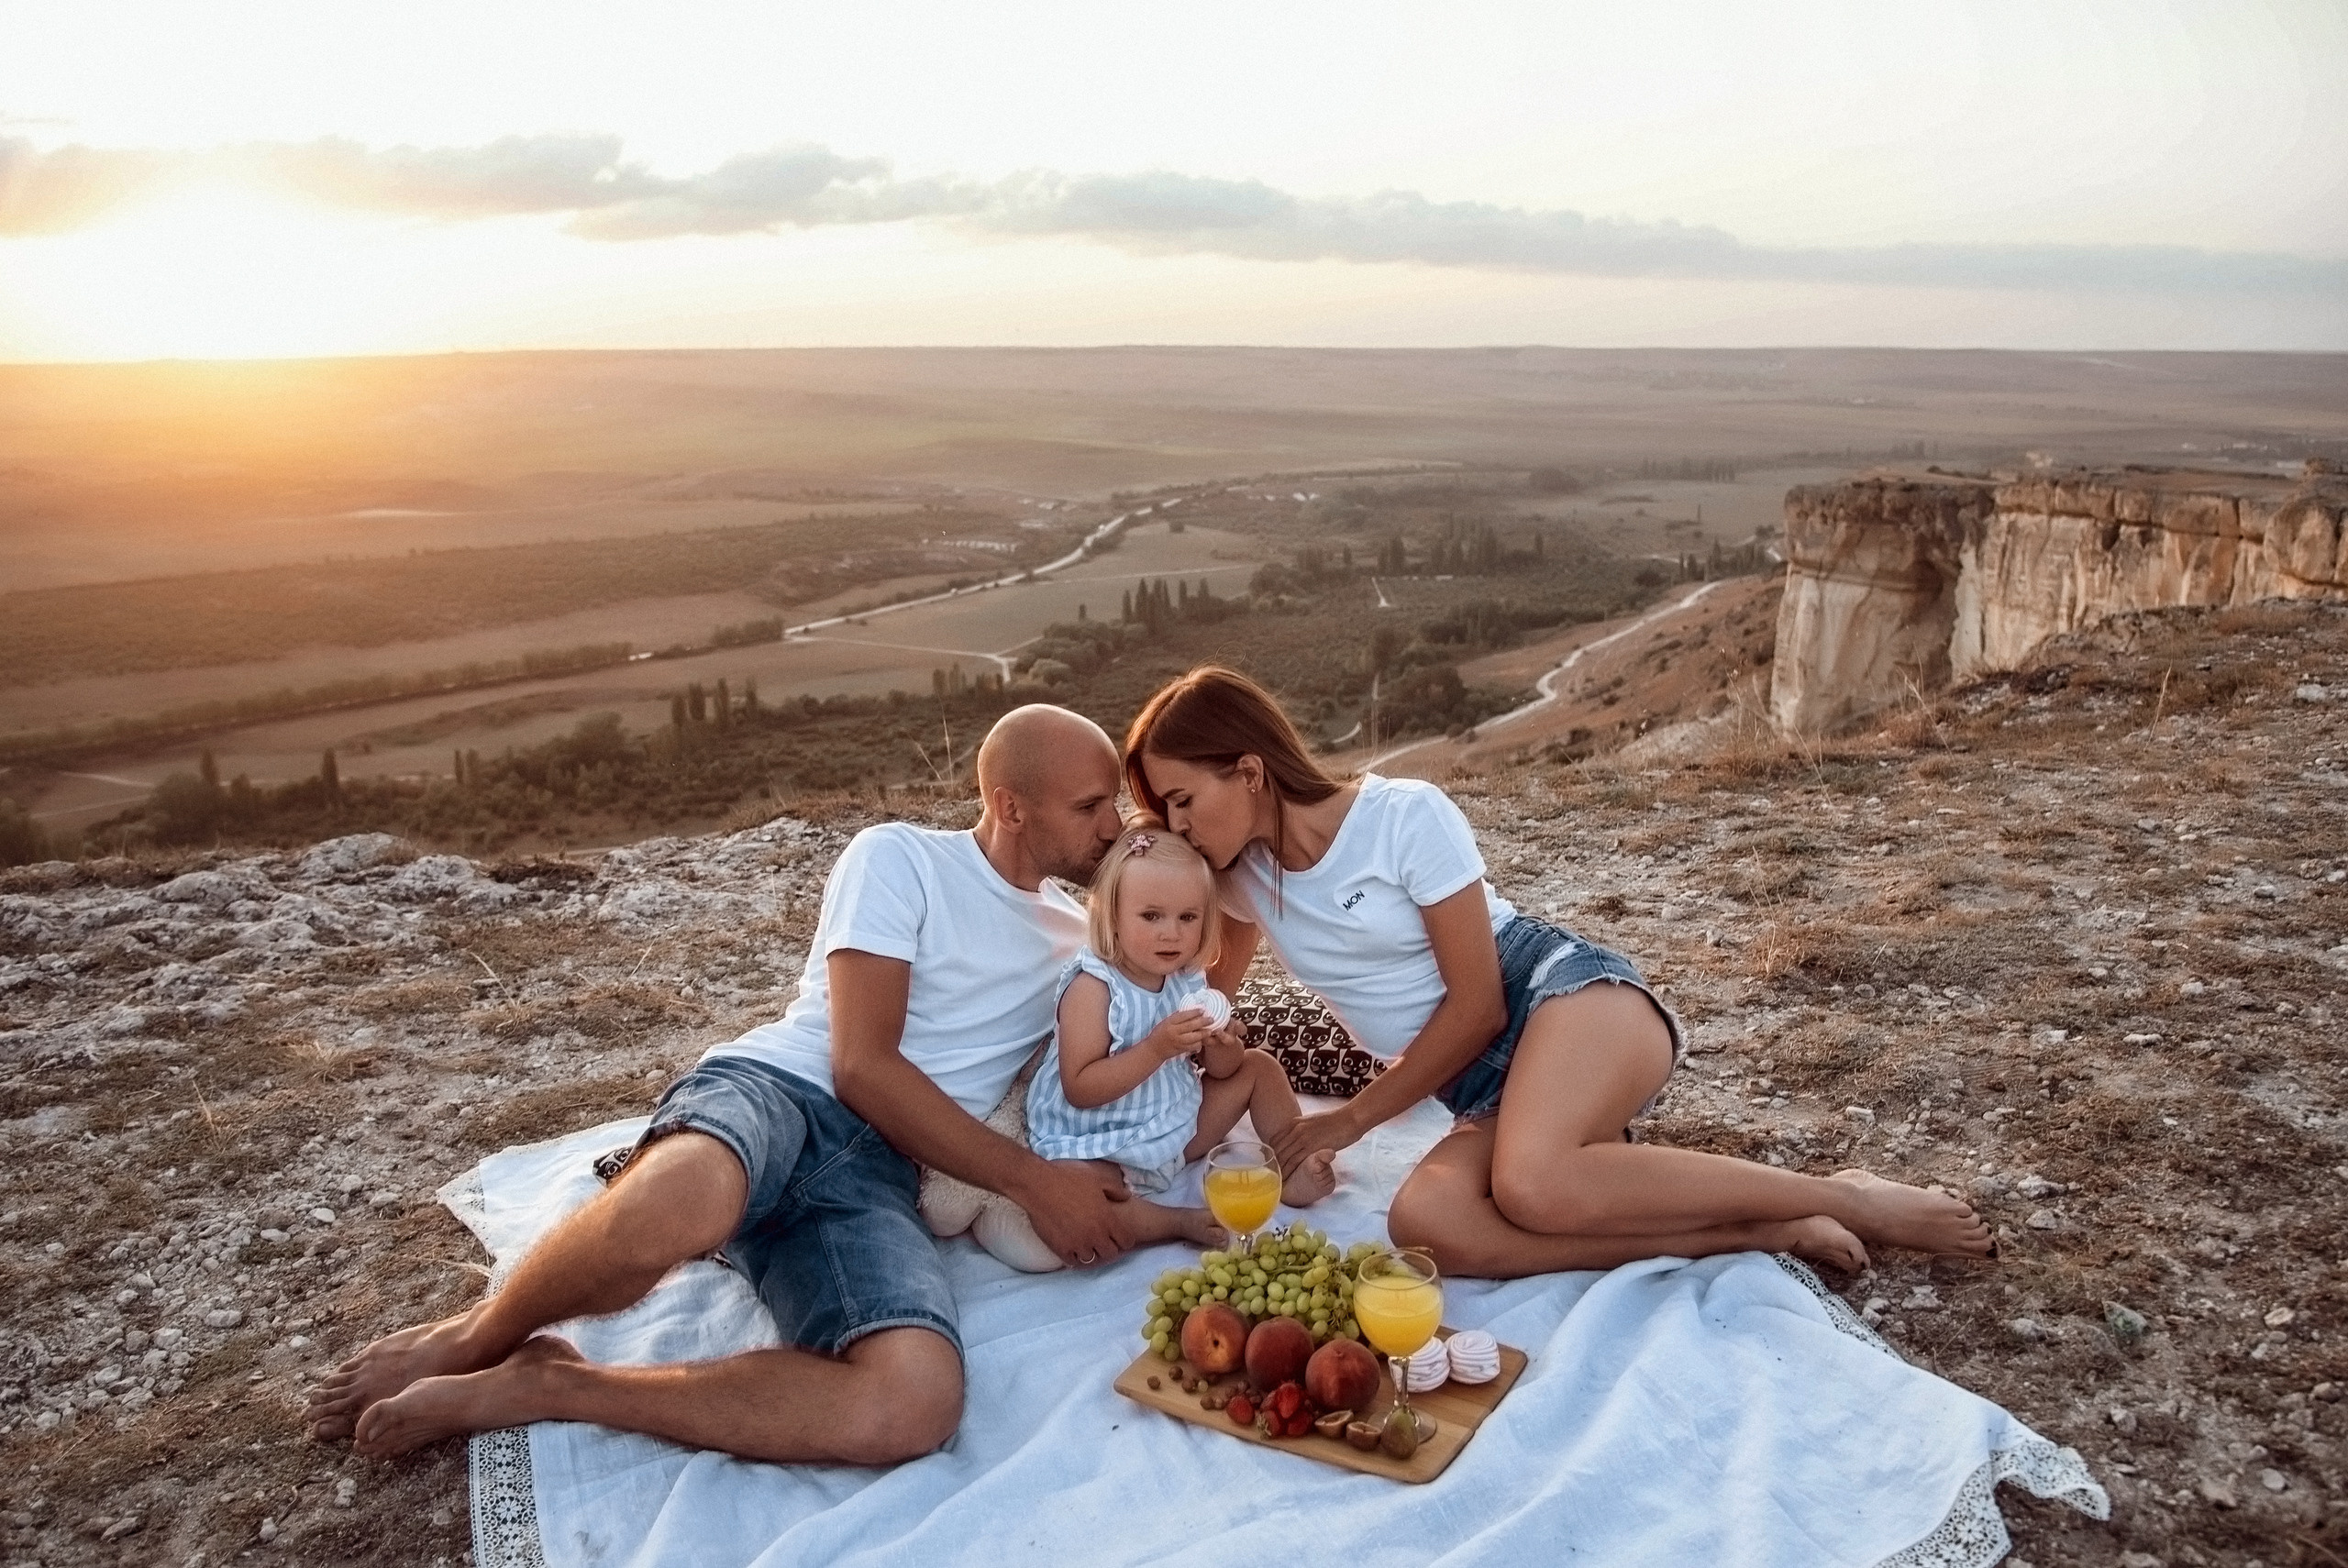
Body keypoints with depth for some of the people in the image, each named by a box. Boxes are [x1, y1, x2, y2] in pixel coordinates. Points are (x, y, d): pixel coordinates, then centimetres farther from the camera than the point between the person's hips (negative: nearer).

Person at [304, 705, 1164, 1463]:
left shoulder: (1077, 940, 22)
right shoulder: (900, 857, 4)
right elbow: (862, 1067, -5)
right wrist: (1031, 1180, -7)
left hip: (875, 1175, 4)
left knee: (917, 1404, -32)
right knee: (677, 1206, -45)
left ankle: (537, 1387, -15)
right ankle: (467, 1341, -9)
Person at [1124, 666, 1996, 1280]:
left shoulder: (1406, 815, -11)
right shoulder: (1243, 875, 7)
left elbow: (1476, 1002, -11)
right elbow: (1208, 995, 25)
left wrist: (1353, 1120, -6)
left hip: (1565, 995, -5)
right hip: (1483, 1086, 6)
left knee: (1531, 1186, -40)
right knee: (1424, 1224, -31)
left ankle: (1847, 1200, -19)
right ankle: (1763, 1232, -22)